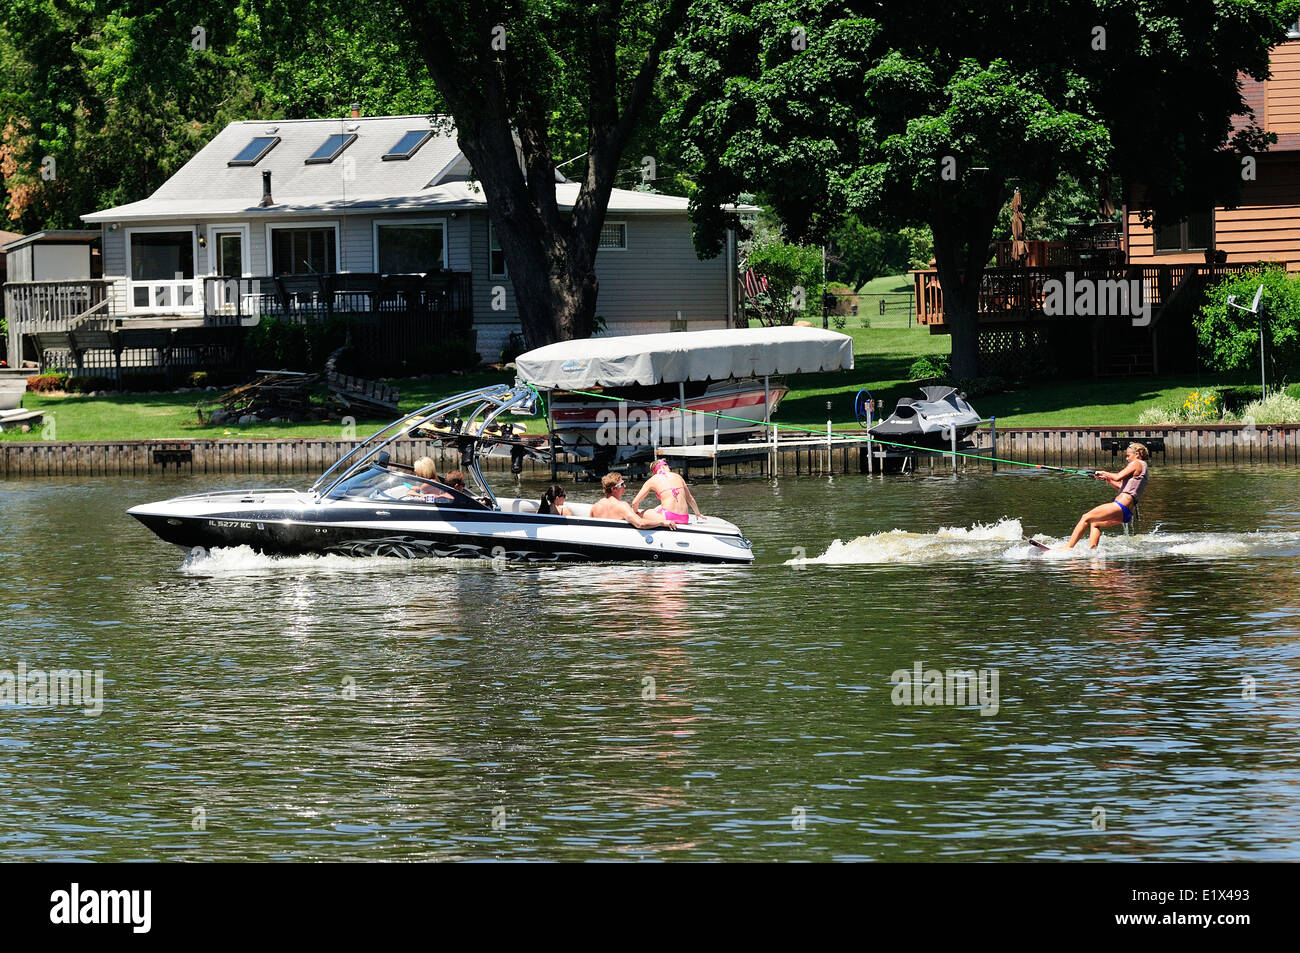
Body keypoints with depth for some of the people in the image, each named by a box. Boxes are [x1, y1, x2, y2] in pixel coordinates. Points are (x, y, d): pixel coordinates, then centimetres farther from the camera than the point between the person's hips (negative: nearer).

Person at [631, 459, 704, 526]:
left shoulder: (652, 480, 6)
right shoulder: (678, 477, 15)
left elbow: (635, 503, 7)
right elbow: (690, 499, 26)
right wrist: (698, 513, 41)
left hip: (669, 516, -4)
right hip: (684, 519, 4)